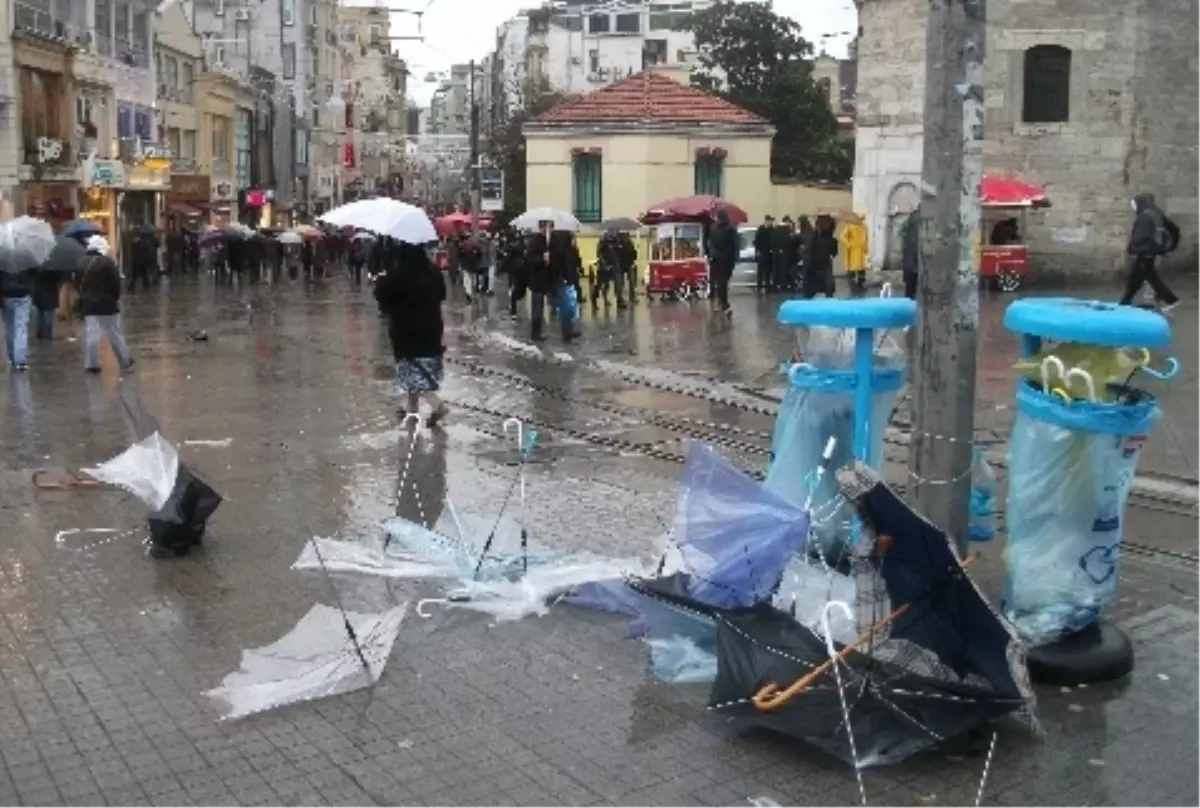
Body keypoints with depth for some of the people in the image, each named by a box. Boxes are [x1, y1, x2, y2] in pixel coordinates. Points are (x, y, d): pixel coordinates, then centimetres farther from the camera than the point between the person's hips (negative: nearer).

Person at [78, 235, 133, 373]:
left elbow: (79, 283, 10)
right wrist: (116, 298, 2)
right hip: (107, 303, -4)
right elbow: (116, 283, -13)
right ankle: (125, 362, 15)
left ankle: (91, 364, 2)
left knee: (91, 335, 4)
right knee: (115, 334, 6)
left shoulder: (82, 263, 6)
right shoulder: (107, 261, -12)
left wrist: (83, 298, 16)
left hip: (89, 304, 4)